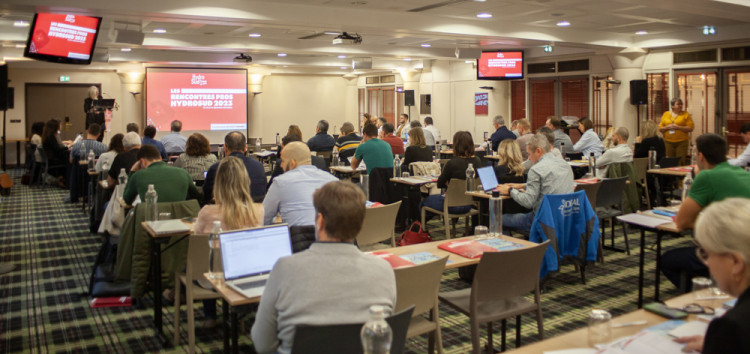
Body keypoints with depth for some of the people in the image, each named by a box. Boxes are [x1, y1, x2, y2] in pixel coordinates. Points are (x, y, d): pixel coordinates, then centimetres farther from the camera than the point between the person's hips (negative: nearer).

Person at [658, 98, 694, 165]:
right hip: (668, 142, 2)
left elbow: (690, 128, -4)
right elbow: (660, 128, 10)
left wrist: (678, 127, -14)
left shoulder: (686, 114, 4)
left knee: (681, 162, -6)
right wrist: (667, 127, -10)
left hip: (682, 142, -2)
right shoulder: (666, 114, 11)